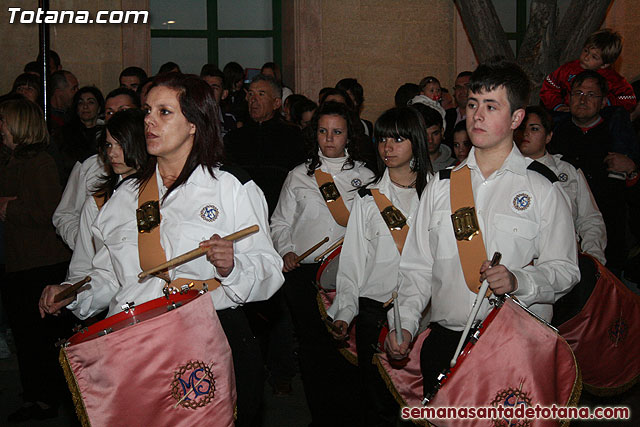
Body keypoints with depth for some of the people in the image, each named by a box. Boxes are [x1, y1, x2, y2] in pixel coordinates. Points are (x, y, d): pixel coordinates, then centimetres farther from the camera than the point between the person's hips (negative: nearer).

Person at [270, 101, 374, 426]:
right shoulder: (298, 176, 12)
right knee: (312, 349, 2)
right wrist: (286, 250, -2)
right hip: (304, 273, 1)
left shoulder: (365, 176, 11)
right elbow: (280, 222, 14)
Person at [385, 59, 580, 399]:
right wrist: (403, 323, -3)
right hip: (445, 342, 3)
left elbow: (564, 269, -3)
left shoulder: (542, 187, 1)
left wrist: (518, 281, -22)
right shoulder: (442, 185, 11)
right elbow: (418, 265, 10)